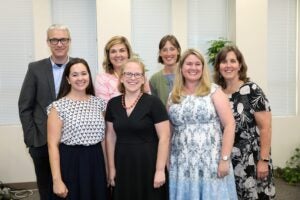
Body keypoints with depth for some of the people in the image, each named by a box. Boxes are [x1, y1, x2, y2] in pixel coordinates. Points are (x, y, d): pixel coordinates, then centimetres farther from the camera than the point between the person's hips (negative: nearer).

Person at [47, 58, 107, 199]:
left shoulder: (99, 103, 6)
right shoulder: (58, 106, -8)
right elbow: (53, 145, -10)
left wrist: (107, 168, 12)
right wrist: (57, 180, -14)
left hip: (96, 162, 4)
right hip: (71, 164, -4)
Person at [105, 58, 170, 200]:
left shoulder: (153, 103, -10)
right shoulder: (113, 104, 4)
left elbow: (164, 137, -11)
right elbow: (110, 137, 9)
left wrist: (160, 170, -13)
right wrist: (111, 168, 9)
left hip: (148, 165, -4)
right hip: (122, 166, 4)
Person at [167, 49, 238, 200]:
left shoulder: (213, 91, -1)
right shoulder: (173, 96, 9)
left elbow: (229, 125, -6)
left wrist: (224, 159, -12)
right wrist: (167, 160, 7)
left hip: (210, 163, -3)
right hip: (182, 165, 3)